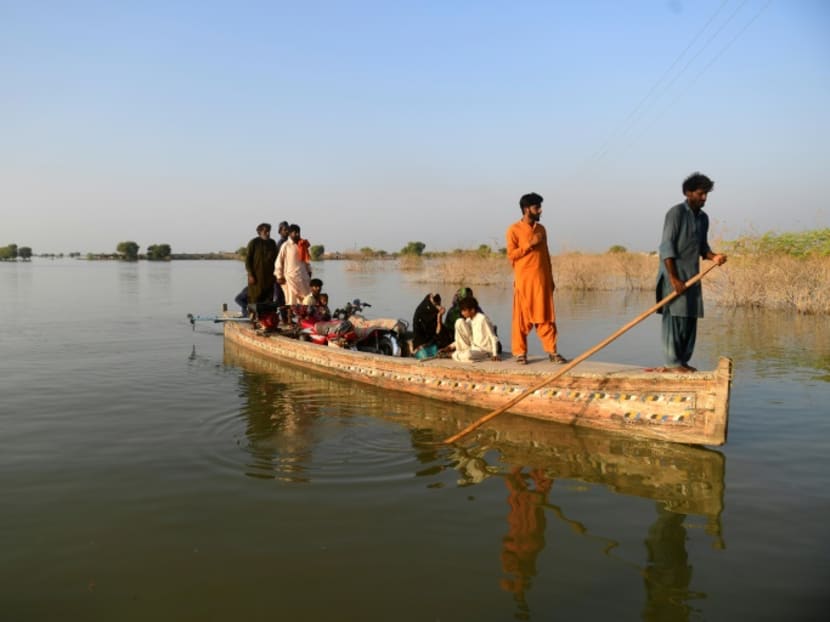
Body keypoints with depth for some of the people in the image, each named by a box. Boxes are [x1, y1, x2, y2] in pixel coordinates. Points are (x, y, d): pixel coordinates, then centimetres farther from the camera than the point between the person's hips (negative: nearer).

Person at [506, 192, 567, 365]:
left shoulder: (541, 229, 14)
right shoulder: (514, 229, -3)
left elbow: (546, 255, 17)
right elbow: (511, 254, -9)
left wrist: (551, 278, 14)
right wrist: (530, 244, -15)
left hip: (542, 280, 5)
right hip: (524, 280, -5)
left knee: (546, 317, 4)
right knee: (522, 317, -2)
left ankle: (552, 351, 8)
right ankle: (520, 352, 6)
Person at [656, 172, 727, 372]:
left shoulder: (703, 218, 14)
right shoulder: (676, 213, -9)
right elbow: (666, 247, -14)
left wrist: (713, 257, -2)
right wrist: (674, 278, -19)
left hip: (692, 276, 8)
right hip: (674, 275, -8)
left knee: (691, 319, 8)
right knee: (674, 317, -8)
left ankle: (683, 361, 16)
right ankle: (672, 362, -3)